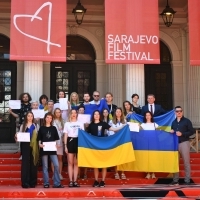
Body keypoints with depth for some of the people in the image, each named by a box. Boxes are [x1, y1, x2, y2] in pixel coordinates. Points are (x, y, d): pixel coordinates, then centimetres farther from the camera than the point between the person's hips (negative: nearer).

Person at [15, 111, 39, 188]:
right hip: (25, 146, 0)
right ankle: (25, 183, -5)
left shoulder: (35, 126, 12)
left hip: (33, 146, 0)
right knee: (25, 163, -6)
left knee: (33, 164, 1)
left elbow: (38, 136, 7)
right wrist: (17, 136, -11)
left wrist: (38, 144, -11)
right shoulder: (23, 126, 12)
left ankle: (32, 182, 7)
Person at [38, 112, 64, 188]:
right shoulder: (42, 128, 7)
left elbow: (56, 139, 11)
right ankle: (46, 183, 8)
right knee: (45, 166, 2)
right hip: (44, 149, -1)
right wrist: (40, 144, -13)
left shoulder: (53, 128, 11)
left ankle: (57, 183, -1)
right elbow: (39, 139, 5)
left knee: (56, 165, -8)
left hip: (52, 149, 1)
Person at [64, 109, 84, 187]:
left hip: (78, 142, 1)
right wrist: (65, 146, -3)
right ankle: (70, 181, -2)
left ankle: (75, 181, 5)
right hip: (70, 142, -1)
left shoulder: (80, 123, 11)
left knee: (76, 163, 3)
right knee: (70, 163, -2)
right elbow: (65, 135, 6)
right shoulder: (67, 124, 9)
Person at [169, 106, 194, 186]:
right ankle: (175, 180, 9)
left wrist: (182, 134, -16)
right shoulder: (174, 122, 16)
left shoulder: (187, 121, 0)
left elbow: (192, 131, -6)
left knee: (186, 162, -1)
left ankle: (187, 180, 2)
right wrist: (172, 132, 2)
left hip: (184, 143, -5)